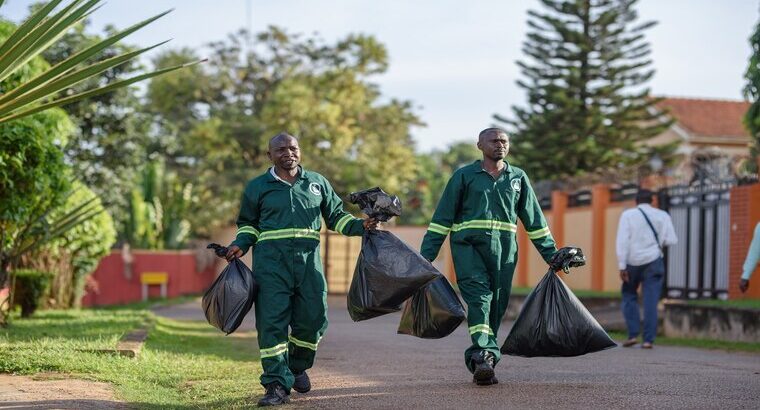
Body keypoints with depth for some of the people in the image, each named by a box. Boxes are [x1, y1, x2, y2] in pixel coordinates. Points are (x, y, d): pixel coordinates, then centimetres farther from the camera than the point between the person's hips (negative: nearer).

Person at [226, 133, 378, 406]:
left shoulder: (317, 183, 16)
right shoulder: (257, 187, 11)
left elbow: (336, 216, 21)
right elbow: (248, 223, 19)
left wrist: (360, 226, 5)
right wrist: (240, 245, 1)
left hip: (309, 258, 2)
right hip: (270, 260, -2)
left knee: (313, 317, 0)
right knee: (272, 322, -9)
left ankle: (298, 366, 29)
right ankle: (277, 385, -5)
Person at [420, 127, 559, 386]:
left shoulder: (518, 178, 15)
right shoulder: (464, 176, 8)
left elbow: (534, 220, 19)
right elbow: (442, 218, 6)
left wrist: (551, 255, 13)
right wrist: (426, 255, -1)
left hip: (504, 250, 3)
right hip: (468, 246, -3)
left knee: (496, 306, 0)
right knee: (479, 297, -20)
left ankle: (477, 360, 7)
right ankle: (485, 355, -30)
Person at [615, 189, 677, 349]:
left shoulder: (628, 215, 0)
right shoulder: (662, 216, 4)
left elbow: (622, 241, -8)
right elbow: (672, 240, 0)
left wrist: (622, 266, -9)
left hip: (633, 262, -1)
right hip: (653, 262, 1)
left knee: (629, 296, 15)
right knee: (651, 301, 1)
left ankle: (633, 334, 5)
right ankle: (648, 339, -4)